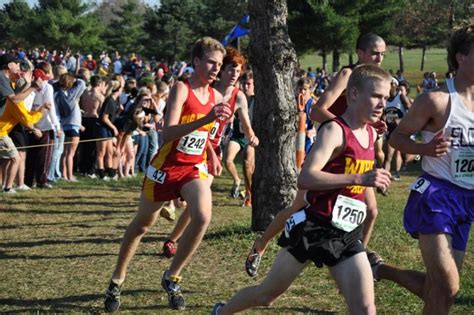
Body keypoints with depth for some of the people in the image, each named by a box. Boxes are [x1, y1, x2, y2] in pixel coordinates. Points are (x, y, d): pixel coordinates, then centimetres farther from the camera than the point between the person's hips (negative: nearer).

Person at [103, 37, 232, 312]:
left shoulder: (216, 97, 2)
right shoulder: (181, 90, -18)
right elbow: (168, 133, -32)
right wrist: (207, 119, -41)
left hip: (194, 168, 4)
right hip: (166, 167, -4)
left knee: (203, 217, -21)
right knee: (142, 225, 11)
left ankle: (172, 278, -2)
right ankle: (117, 281, 30)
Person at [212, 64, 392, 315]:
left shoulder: (372, 135, 8)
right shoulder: (334, 131, -16)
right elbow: (305, 178, -30)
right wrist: (359, 179, -33)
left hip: (348, 235, 6)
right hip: (313, 228, -6)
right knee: (268, 293, 9)